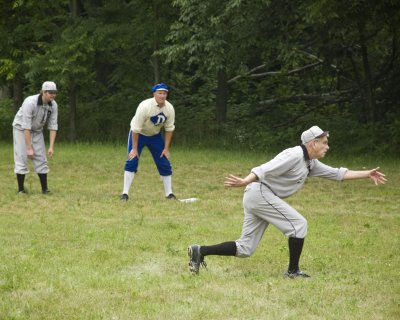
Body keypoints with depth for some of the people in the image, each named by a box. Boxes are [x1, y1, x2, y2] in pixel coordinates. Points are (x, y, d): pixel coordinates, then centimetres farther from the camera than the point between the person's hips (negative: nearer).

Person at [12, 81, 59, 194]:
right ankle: (21, 189, -2)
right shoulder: (30, 102, -34)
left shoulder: (53, 105, -17)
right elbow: (26, 127, -33)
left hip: (37, 130, 5)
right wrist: (29, 148, -33)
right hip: (21, 129, -5)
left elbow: (53, 126, -12)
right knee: (21, 158, -9)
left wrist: (51, 147, -19)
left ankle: (45, 189, 3)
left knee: (41, 159, -1)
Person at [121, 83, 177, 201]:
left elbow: (169, 129, -5)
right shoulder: (145, 106, -31)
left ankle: (169, 194, 12)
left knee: (165, 164, 1)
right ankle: (125, 194, -12)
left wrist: (166, 148, -6)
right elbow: (135, 129, -27)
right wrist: (134, 149, -25)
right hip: (138, 134, -4)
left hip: (155, 135, 4)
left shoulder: (169, 108, -17)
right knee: (132, 161, -16)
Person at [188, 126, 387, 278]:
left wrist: (367, 174, 21)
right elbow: (265, 169, -24)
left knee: (245, 249, 6)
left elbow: (337, 174, 22)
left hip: (257, 198, 10)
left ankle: (200, 252, 3)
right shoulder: (295, 155, -14)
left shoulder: (311, 163, 16)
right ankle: (293, 271, 3)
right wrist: (245, 181, -37)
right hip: (260, 193, -10)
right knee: (298, 224, -6)